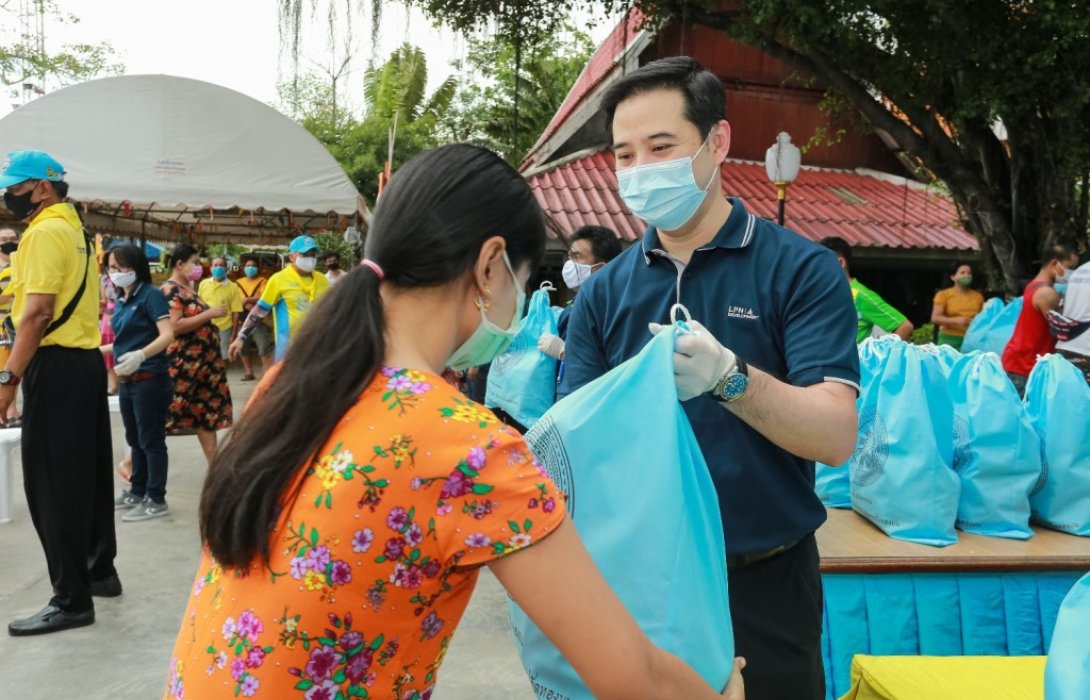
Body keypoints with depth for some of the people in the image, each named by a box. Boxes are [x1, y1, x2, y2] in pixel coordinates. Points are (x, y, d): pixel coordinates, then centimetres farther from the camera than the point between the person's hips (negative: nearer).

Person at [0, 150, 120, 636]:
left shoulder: (45, 232, -13)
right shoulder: (75, 229, 17)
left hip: (56, 366, -10)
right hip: (85, 360, 10)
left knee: (52, 483, -4)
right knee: (87, 473, 16)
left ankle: (71, 599, 3)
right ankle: (99, 571, 27)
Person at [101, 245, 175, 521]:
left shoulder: (151, 295, -12)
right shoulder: (120, 301, 11)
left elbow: (167, 335, -23)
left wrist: (141, 355, -37)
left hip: (149, 380, -8)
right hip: (126, 381, 8)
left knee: (151, 441, -1)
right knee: (134, 440, 17)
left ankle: (156, 500, 7)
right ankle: (137, 491, 29)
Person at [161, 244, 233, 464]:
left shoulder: (188, 289, 15)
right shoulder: (170, 290, -12)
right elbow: (174, 326, -24)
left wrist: (213, 315, 13)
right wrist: (210, 313, -21)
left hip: (203, 362, 9)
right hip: (183, 364, -9)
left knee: (207, 413, 10)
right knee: (164, 416, -3)